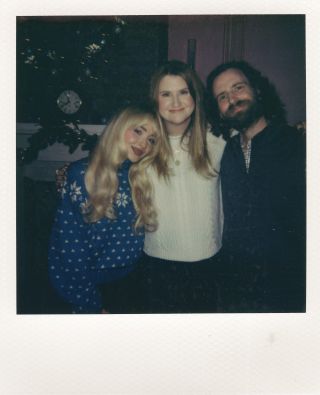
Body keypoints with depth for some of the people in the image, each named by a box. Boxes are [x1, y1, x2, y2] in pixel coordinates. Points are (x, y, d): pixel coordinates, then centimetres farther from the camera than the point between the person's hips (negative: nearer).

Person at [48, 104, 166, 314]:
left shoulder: (144, 178, -2)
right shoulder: (80, 175, -13)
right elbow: (71, 246, -12)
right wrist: (92, 306, -8)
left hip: (126, 280, 3)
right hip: (82, 279, -3)